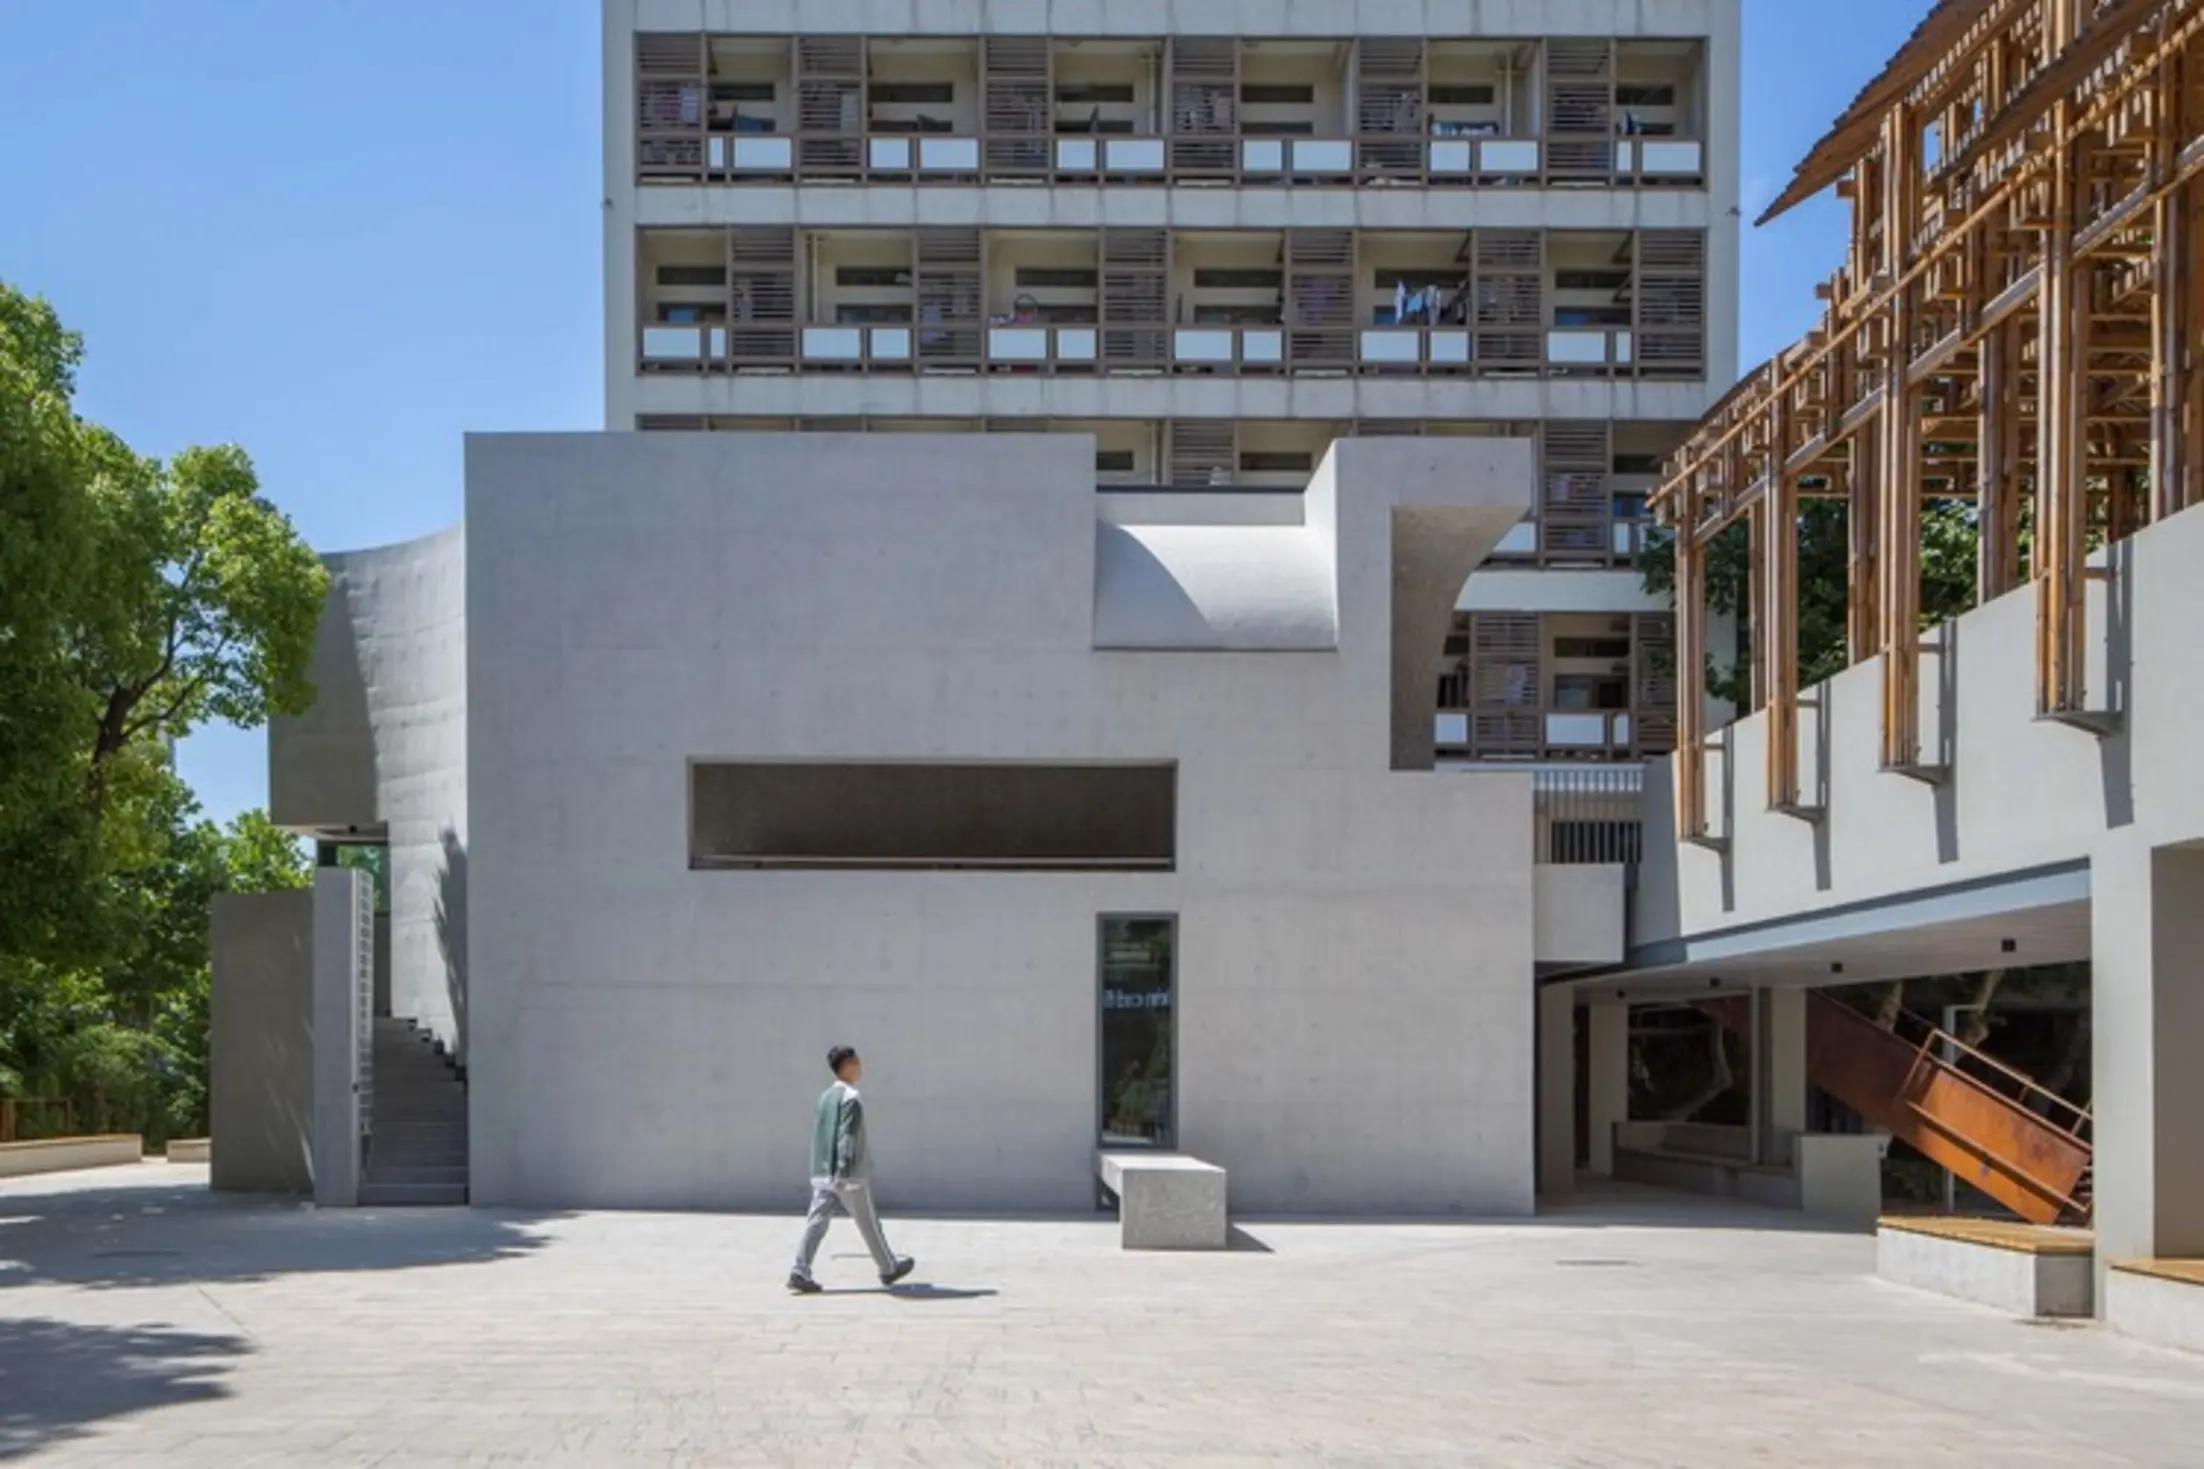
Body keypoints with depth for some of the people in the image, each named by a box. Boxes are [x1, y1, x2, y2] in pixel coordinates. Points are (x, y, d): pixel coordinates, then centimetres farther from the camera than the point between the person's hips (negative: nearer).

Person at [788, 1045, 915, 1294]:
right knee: (868, 1224, 8)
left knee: (817, 1222, -1)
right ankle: (889, 1268, 22)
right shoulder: (851, 1098, -13)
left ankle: (800, 1272, -13)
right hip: (850, 1176, -7)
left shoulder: (826, 1096, 13)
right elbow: (847, 1138, -21)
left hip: (822, 1173, 7)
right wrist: (843, 1174, -27)